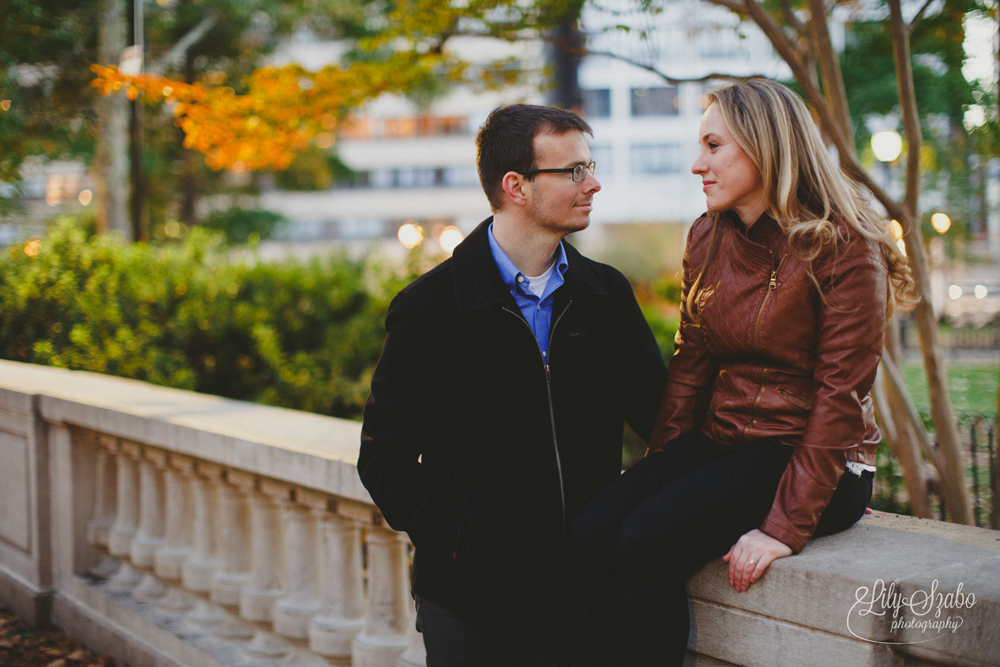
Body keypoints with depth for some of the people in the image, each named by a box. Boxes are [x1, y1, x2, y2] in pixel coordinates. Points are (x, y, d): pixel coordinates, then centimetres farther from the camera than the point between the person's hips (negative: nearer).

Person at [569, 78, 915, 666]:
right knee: (591, 533, -20)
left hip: (811, 459, -6)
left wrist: (787, 524, -21)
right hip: (721, 441, 6)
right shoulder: (707, 239, 10)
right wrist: (659, 467, 1)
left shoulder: (844, 250, -11)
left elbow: (841, 396, -15)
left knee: (647, 540, -28)